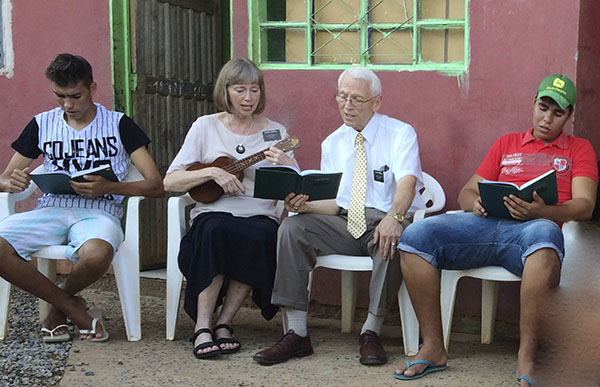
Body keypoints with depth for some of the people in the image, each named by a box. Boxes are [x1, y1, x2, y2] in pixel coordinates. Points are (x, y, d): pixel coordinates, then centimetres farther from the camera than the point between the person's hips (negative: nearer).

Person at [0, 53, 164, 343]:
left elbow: (155, 186, 0)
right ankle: (73, 309, -8)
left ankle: (58, 308, -2)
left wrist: (108, 187, -19)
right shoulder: (42, 124, 16)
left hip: (99, 211, -3)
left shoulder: (118, 124, 7)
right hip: (51, 209, 3)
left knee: (96, 253, -40)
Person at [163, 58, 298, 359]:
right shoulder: (206, 126, 10)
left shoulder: (275, 133, 13)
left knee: (260, 235, -35)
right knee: (215, 229, -36)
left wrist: (287, 166, -12)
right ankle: (202, 326, -26)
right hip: (214, 214, -1)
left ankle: (224, 323, -20)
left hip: (260, 218, 1)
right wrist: (212, 172, -12)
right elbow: (170, 182, 2)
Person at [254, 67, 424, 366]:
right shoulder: (331, 144, 14)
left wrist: (394, 217, -40)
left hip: (385, 220, -4)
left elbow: (407, 183, -18)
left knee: (393, 237, -39)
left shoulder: (400, 134, 0)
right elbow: (334, 202, 11)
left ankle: (371, 332, -23)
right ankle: (297, 334, -21)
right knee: (293, 226, -20)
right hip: (346, 222, 4)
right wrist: (305, 205, -13)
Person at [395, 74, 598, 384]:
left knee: (544, 232, -43)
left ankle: (526, 359, -36)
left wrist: (541, 211, -16)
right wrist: (476, 203, -1)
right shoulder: (506, 144, 31)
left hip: (530, 228, -3)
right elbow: (466, 192, 26)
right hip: (486, 224, 3)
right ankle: (433, 348, -16)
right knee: (415, 236, -24)